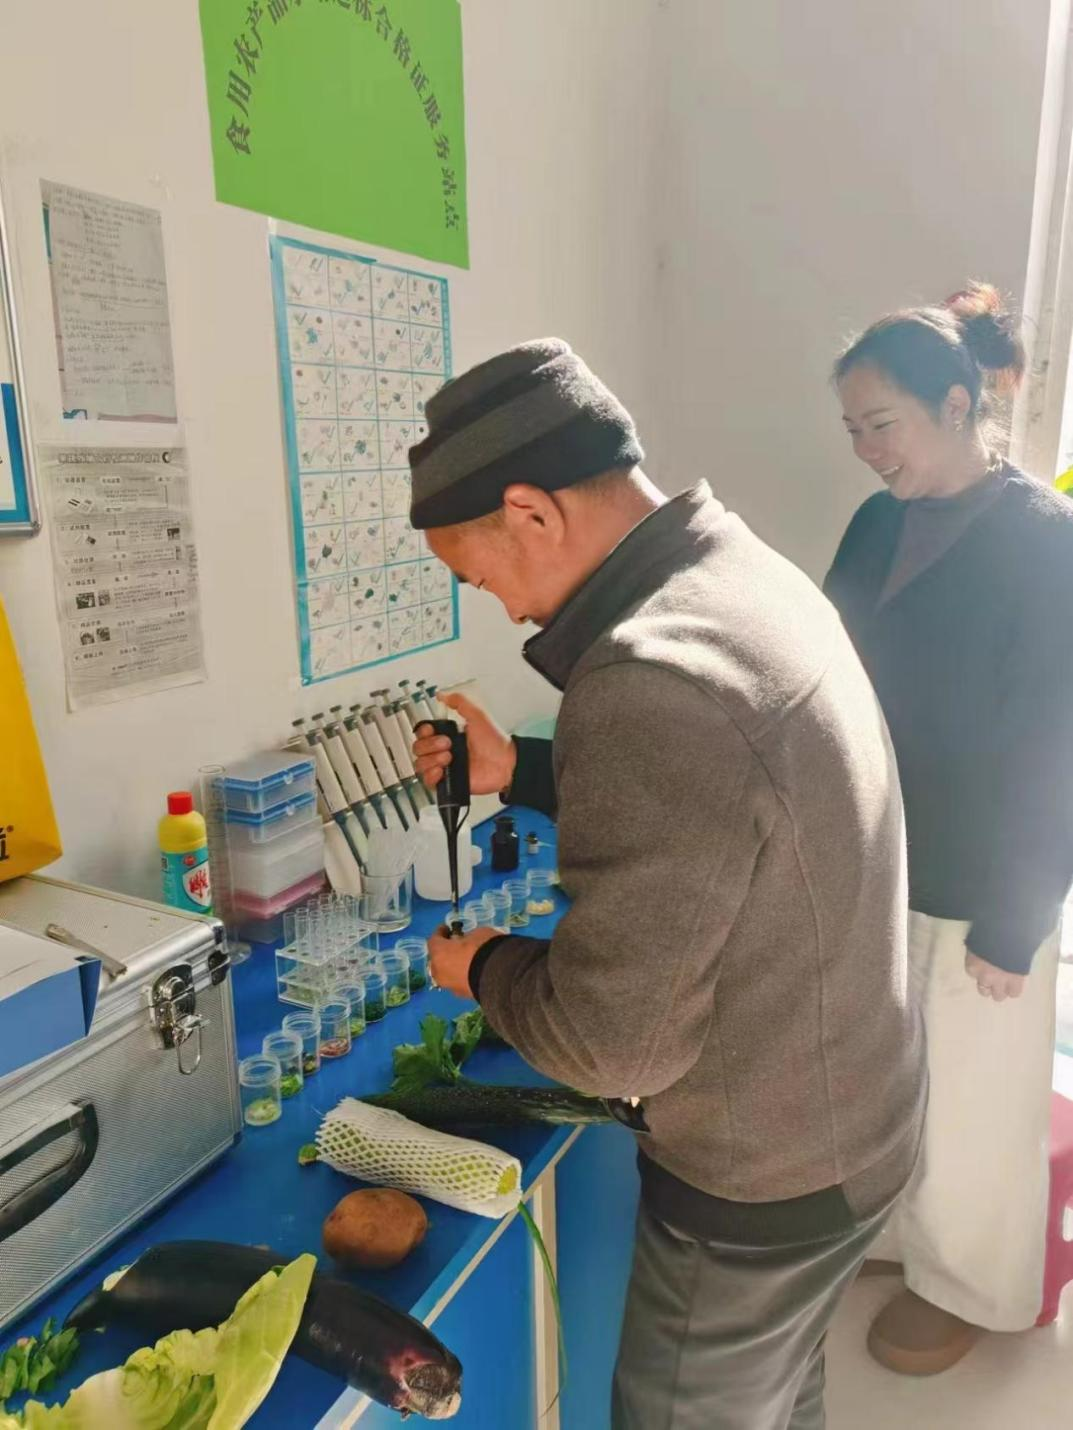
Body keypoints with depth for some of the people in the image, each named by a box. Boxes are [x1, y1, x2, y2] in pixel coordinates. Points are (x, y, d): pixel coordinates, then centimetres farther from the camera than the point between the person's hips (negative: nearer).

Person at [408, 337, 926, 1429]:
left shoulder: (652, 682, -35)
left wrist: (481, 967, -9)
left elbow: (612, 1041, -28)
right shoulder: (750, 574, -3)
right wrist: (518, 772, 5)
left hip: (760, 1186, -8)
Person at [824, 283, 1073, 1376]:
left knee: (964, 1101, 15)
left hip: (976, 887, -5)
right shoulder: (879, 523, 1)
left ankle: (962, 1285, 41)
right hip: (870, 863, 6)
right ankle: (887, 1232, 48)